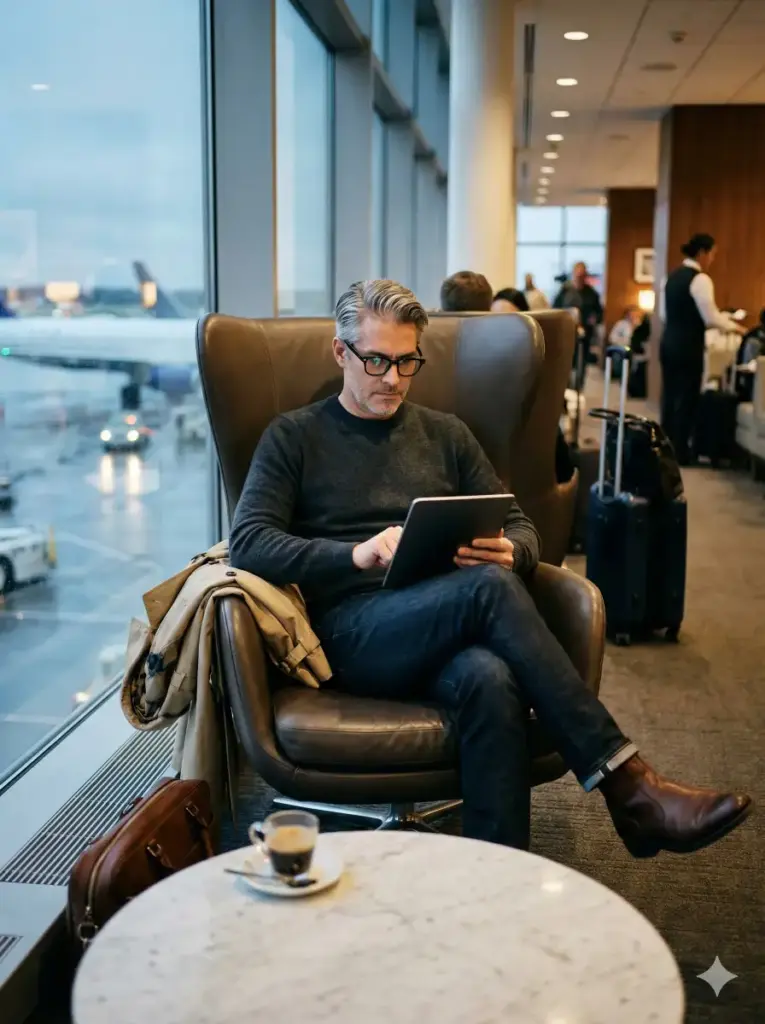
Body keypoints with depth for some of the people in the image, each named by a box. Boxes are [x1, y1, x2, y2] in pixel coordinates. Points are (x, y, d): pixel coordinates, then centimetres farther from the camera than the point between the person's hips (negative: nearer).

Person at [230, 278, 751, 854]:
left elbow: (522, 532, 19)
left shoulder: (446, 435, 22)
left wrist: (509, 552, -9)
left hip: (447, 631, 3)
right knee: (489, 586, -33)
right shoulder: (294, 438, 11)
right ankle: (627, 785, -30)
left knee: (490, 681, -36)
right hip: (352, 629, -3)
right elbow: (248, 546, -3)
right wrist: (357, 554, -20)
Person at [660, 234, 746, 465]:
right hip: (687, 346, -8)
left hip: (669, 342, 8)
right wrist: (733, 326, 0)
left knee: (670, 396, 13)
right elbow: (710, 317, -15)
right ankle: (680, 452, 4)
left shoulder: (674, 275, 12)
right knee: (686, 398, 0)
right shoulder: (700, 279, -14)